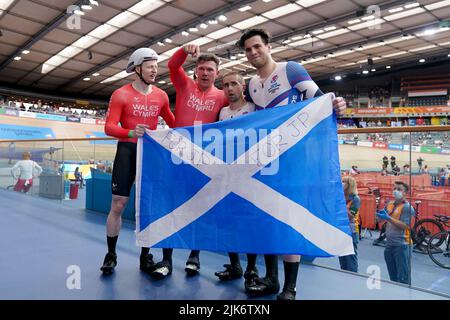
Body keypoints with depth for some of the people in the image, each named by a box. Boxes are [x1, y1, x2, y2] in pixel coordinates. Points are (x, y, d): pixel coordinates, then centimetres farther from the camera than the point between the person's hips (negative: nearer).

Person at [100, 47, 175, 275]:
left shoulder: (161, 96, 7)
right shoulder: (121, 94, -5)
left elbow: (172, 122, 18)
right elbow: (109, 127, -13)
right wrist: (130, 132, -31)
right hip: (127, 150, -3)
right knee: (118, 204, -3)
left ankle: (145, 257, 17)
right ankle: (111, 255, 14)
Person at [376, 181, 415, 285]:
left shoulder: (407, 207, -10)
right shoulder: (389, 204, 10)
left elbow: (404, 226, -19)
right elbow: (380, 220, 15)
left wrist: (388, 218, -26)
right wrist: (380, 214, -7)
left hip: (402, 245, -7)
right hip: (389, 244, 7)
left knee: (403, 278, -1)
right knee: (392, 277, 17)